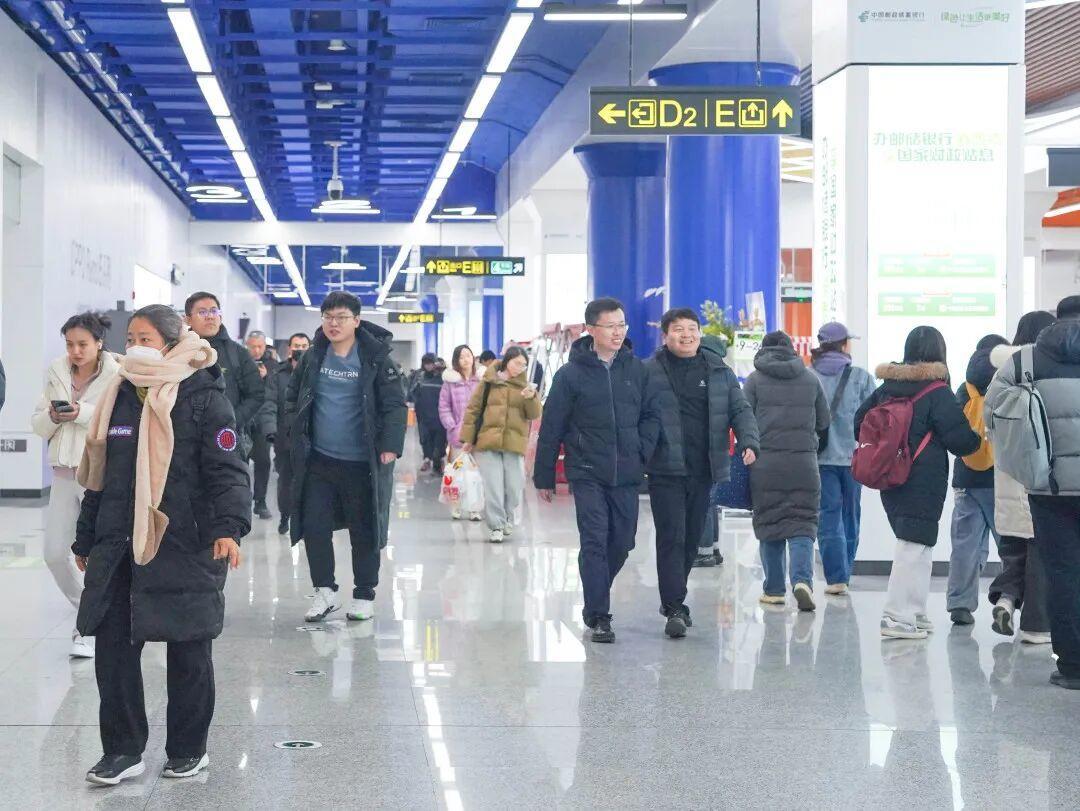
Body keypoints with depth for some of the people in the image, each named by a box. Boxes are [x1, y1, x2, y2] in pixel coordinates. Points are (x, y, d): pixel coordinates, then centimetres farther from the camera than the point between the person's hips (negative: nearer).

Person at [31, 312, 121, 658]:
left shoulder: (116, 376, -8)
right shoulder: (56, 374, 9)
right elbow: (38, 424, 12)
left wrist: (84, 413, -22)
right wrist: (52, 416, -10)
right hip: (64, 472, 6)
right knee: (54, 554, 7)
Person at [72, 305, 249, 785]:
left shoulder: (203, 398, -7)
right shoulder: (119, 397, 12)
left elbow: (226, 470, -12)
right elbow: (99, 475, 19)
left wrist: (228, 527, -26)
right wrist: (86, 540, 22)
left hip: (184, 548, -5)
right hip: (118, 548, 6)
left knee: (188, 654, 5)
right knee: (113, 648, 4)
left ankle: (188, 750, 19)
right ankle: (122, 750, 16)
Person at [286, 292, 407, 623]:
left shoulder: (376, 358, -8)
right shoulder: (313, 357, 5)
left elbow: (395, 405, -8)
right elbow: (293, 396, 17)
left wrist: (391, 446, -16)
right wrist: (296, 431, 6)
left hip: (362, 462, -4)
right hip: (319, 460, 4)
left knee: (364, 530, 6)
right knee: (314, 526, 2)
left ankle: (364, 595, 20)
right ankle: (324, 591, 17)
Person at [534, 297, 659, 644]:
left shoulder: (637, 370, 6)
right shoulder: (572, 374, -4)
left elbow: (650, 416, 12)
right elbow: (551, 428, 0)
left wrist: (642, 450, -5)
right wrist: (544, 477, 2)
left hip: (626, 475, 4)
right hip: (587, 474, -3)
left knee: (621, 543, 8)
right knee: (595, 543, -9)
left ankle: (595, 600, 30)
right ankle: (598, 617, -3)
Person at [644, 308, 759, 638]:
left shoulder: (719, 371, 10)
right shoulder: (649, 372, -1)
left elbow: (740, 410, 8)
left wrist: (749, 441, -10)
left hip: (703, 471, 4)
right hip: (666, 472, -4)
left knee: (692, 539, 12)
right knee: (671, 538, -9)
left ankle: (672, 598, 29)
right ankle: (674, 609, -8)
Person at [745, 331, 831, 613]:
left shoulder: (755, 379, 2)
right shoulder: (810, 379, 8)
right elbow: (824, 422, 13)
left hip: (765, 462, -1)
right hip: (804, 462, 1)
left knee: (769, 524, 8)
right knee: (803, 523, 2)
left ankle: (774, 589, 12)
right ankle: (802, 579, -19)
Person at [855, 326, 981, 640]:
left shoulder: (886, 388, 6)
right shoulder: (937, 392, -12)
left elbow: (860, 423, 9)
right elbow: (959, 438, -12)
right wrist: (977, 440, 9)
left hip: (890, 481, 7)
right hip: (925, 482, -7)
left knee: (919, 545, 17)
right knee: (914, 544, -4)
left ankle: (914, 613, 19)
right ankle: (897, 617, -7)